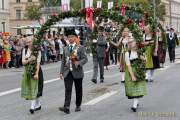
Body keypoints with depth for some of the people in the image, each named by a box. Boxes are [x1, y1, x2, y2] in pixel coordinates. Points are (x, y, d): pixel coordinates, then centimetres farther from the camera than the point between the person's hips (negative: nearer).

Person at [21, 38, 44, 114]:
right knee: (29, 88, 9)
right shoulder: (25, 50, 4)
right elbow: (23, 62, 1)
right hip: (27, 71, 5)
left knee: (35, 88, -9)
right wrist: (29, 60, -19)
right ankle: (38, 104, 23)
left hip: (35, 70, -5)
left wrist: (36, 73, -20)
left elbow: (38, 63, -13)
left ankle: (33, 106, -11)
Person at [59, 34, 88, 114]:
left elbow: (85, 59, -5)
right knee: (68, 90, -9)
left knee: (78, 90, 8)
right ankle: (66, 108, -17)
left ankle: (78, 106, 23)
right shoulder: (65, 49, 13)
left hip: (77, 72, -2)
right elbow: (63, 61, 15)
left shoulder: (80, 48, 0)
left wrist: (79, 63, -25)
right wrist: (61, 72, 9)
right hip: (67, 72, 2)